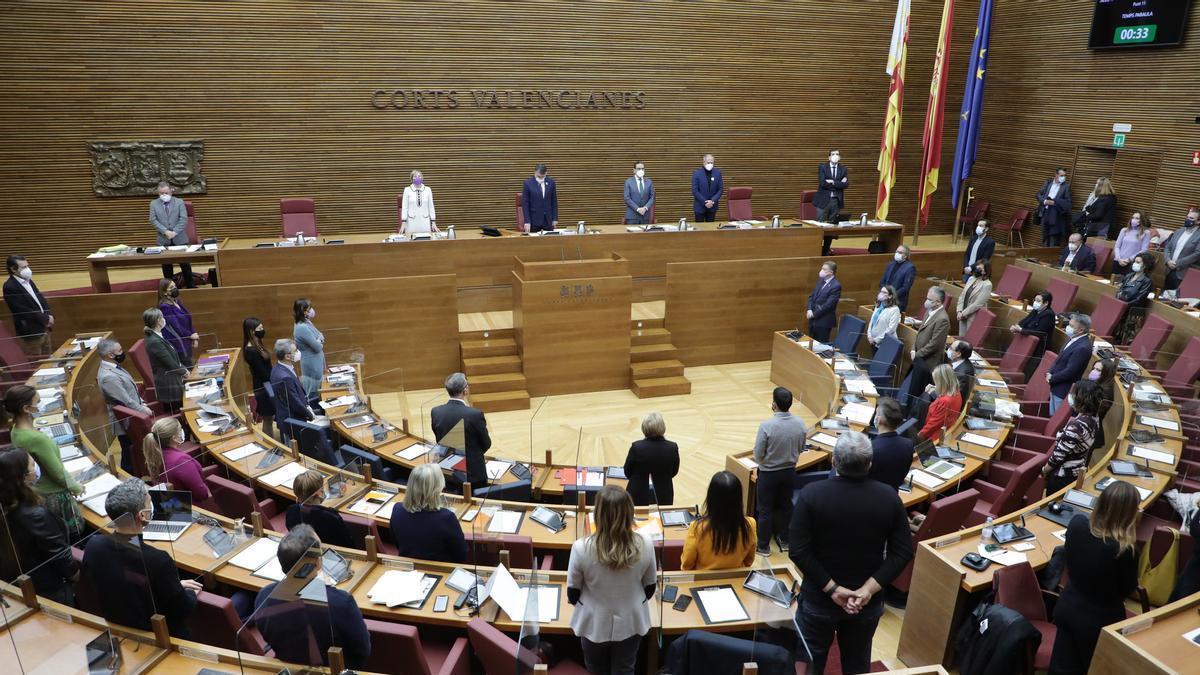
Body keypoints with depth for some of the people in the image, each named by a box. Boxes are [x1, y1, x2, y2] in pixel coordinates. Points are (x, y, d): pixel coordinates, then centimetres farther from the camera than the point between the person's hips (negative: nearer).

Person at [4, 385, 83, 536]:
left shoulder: (16, 431, -2)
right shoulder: (38, 438, -29)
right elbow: (59, 473, -20)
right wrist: (76, 487, -4)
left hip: (36, 494, 9)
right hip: (55, 496, -9)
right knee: (76, 535, 5)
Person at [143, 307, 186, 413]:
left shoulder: (155, 337, 6)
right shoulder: (155, 342, -24)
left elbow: (172, 357, 13)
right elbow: (171, 364, -20)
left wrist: (183, 368, 1)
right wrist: (184, 371, -3)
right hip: (169, 387, -9)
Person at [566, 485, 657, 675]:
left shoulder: (582, 548, -29)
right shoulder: (645, 544, -22)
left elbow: (572, 594, -12)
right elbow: (650, 588, -5)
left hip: (594, 624, -1)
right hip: (631, 622, 1)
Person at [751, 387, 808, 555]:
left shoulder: (766, 426, -27)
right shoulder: (800, 424, -12)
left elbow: (758, 455, -17)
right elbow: (800, 449, 2)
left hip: (769, 473, -4)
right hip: (790, 471, 4)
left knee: (765, 510, 11)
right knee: (785, 506, 21)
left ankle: (763, 546, 23)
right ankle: (784, 541, 36)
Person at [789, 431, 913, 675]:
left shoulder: (811, 494, -19)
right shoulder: (889, 497, -11)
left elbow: (798, 551, -22)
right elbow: (903, 551, -10)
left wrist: (832, 588, -16)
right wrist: (869, 589, -14)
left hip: (819, 599, -2)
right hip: (868, 602, 3)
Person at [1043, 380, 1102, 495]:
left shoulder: (1076, 425, -30)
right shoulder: (1093, 420, -3)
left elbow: (1059, 454, -22)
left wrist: (1044, 470, -9)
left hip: (1063, 475, -8)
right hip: (1079, 472, 8)